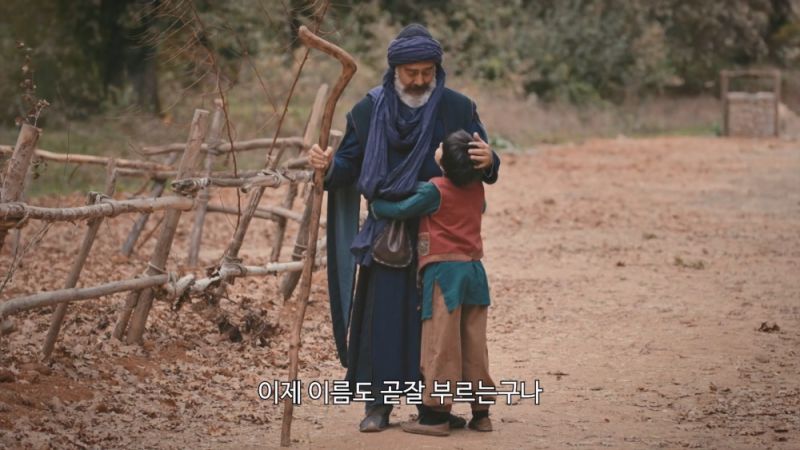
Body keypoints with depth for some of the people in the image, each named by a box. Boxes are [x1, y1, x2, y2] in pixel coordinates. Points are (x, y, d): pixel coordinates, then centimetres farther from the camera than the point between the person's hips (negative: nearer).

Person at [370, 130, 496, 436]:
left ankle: (437, 414, -3)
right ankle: (481, 412, 14)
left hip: (443, 271, -6)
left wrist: (375, 205, 7)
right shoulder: (477, 189, 7)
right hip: (474, 269, 6)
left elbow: (401, 210, -10)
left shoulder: (434, 191, -11)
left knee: (441, 344, -4)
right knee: (474, 344, 10)